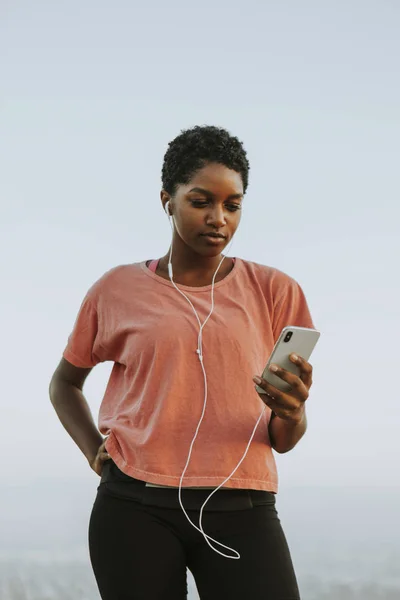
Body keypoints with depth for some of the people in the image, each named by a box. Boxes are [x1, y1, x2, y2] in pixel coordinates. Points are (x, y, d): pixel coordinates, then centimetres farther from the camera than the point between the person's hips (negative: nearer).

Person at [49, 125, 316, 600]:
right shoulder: (118, 291, 7)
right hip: (136, 509, 0)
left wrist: (291, 413, -15)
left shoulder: (274, 291, 8)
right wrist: (93, 449, 7)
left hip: (241, 512, 0)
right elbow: (65, 383, 24)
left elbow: (283, 441, 8)